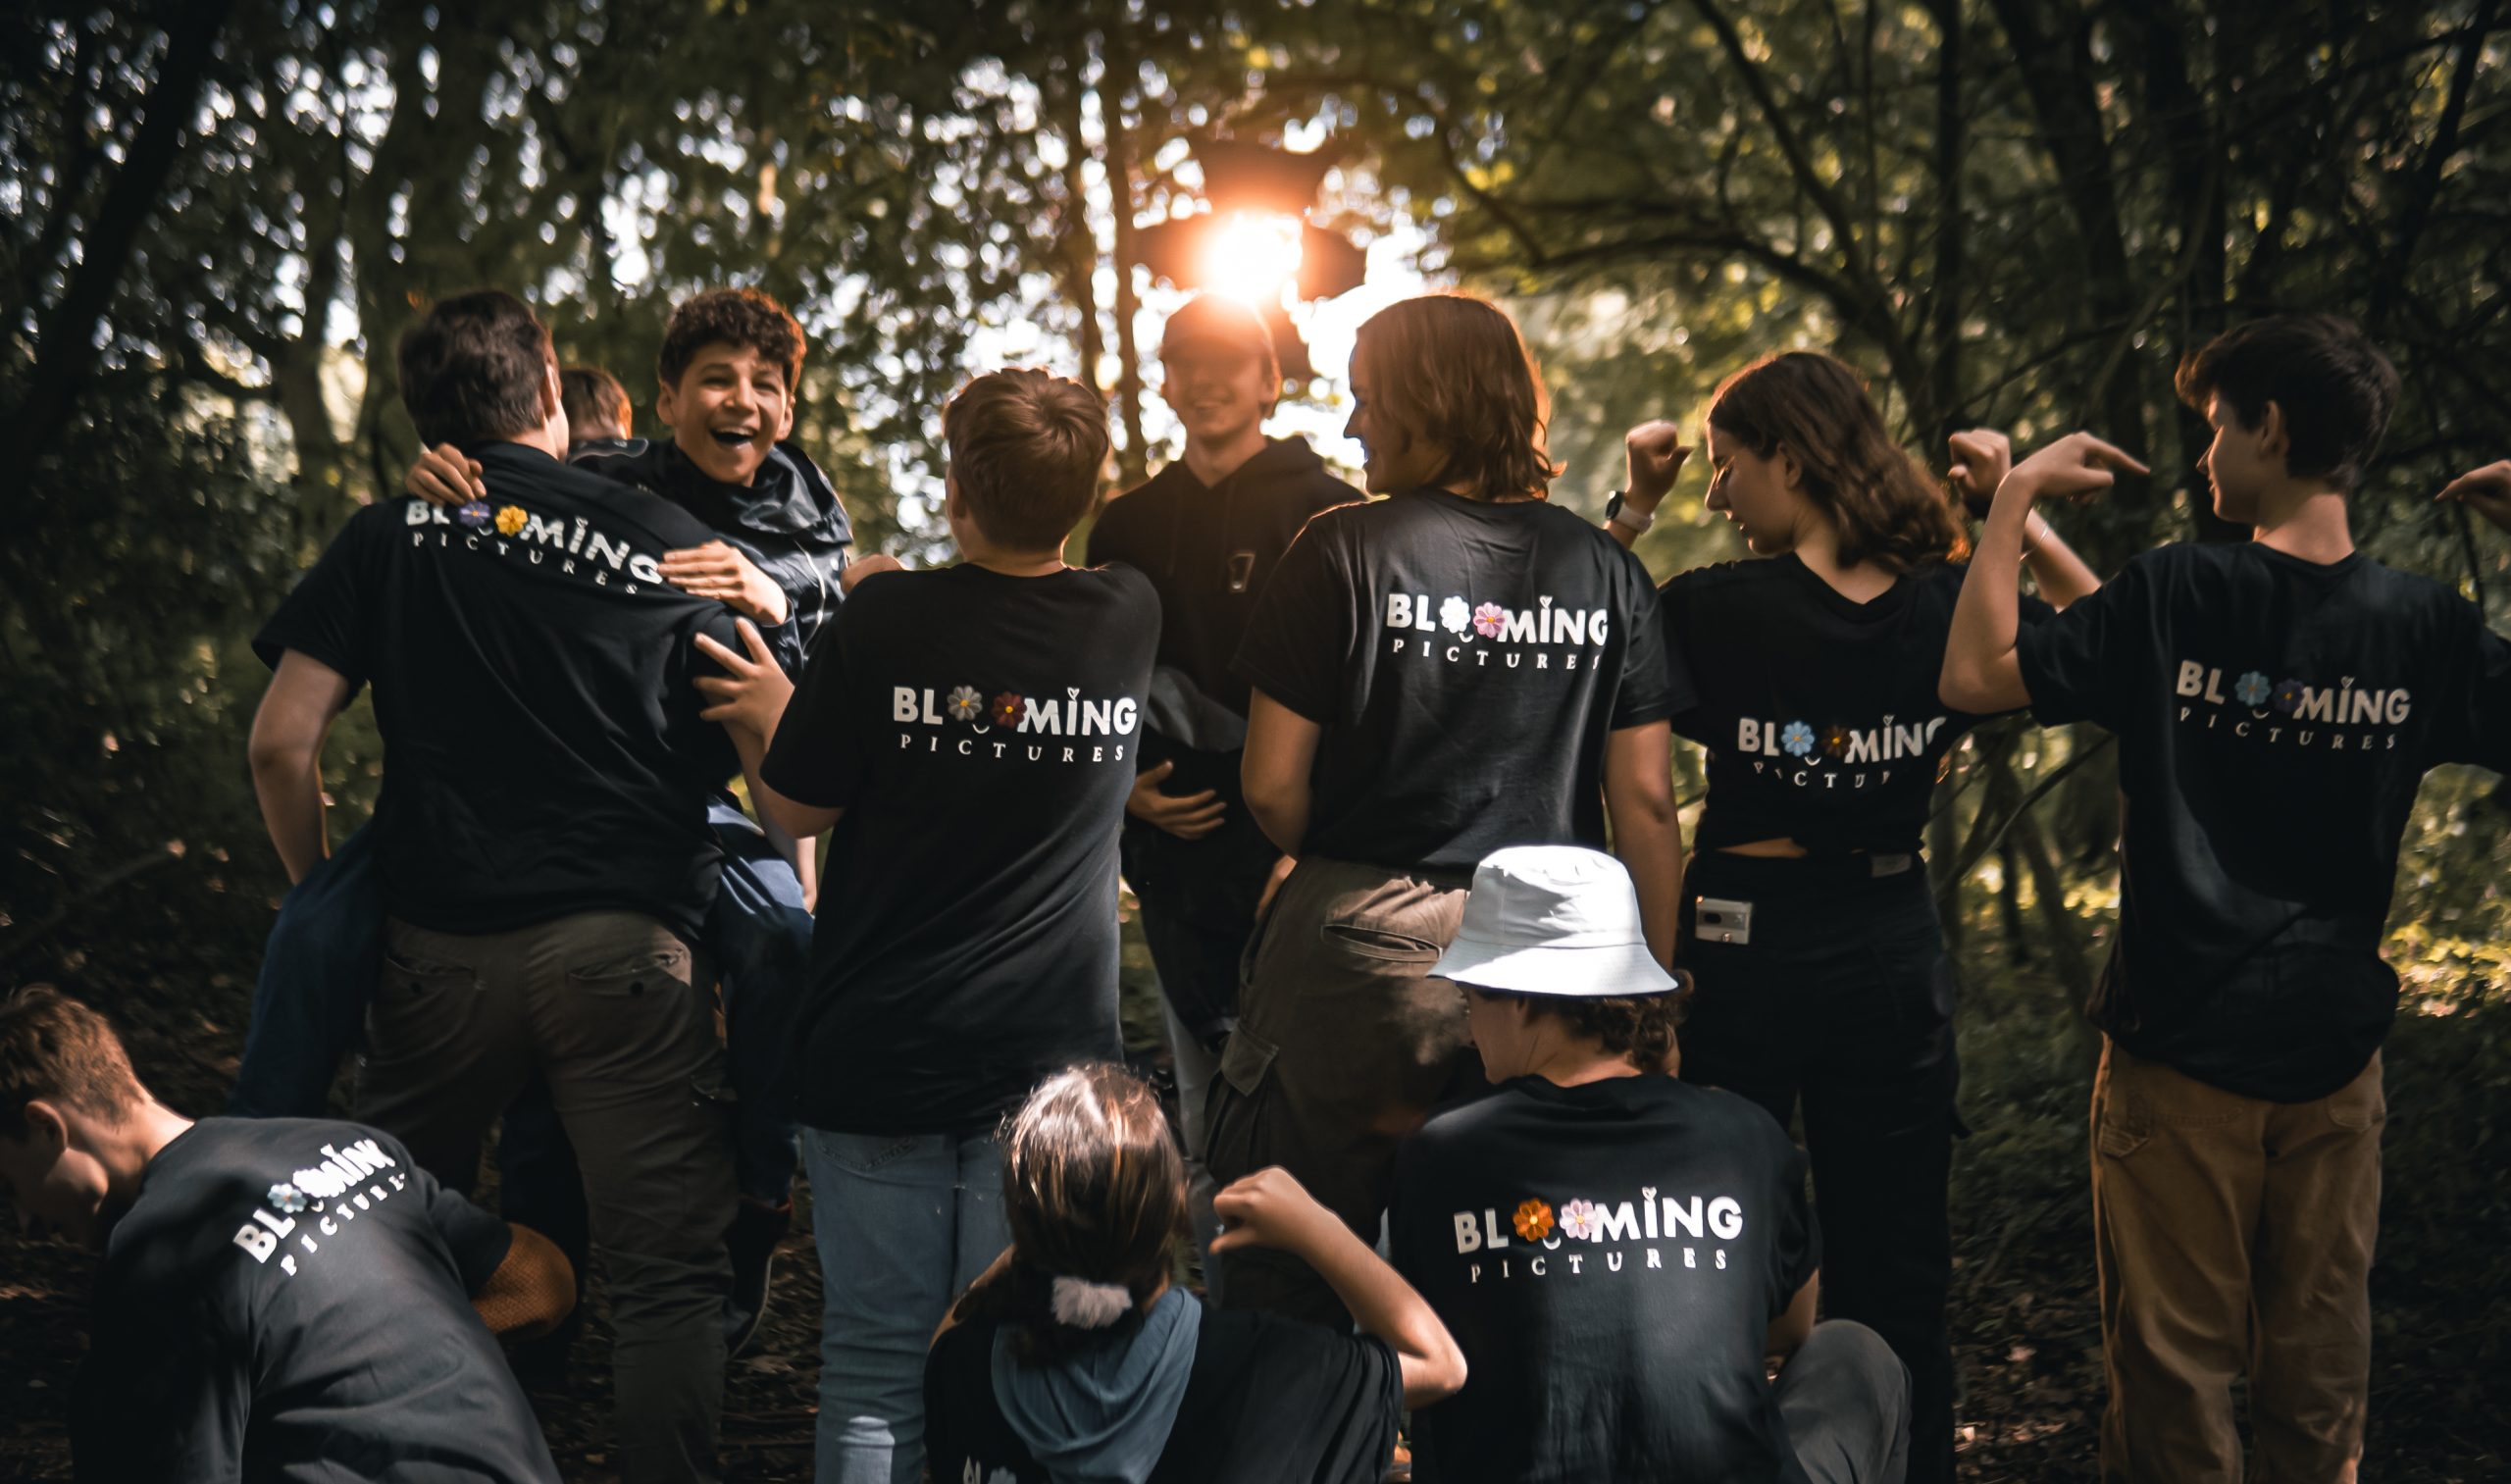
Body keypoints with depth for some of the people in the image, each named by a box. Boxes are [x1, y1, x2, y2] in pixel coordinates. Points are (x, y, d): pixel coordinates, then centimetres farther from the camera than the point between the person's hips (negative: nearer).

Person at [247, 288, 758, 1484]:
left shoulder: (386, 540, 8)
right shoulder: (666, 540, 5)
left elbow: (281, 744, 3)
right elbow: (768, 756, 4)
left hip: (440, 948, 2)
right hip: (628, 946, -2)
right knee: (667, 1268, 1)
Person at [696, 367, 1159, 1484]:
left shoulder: (886, 619, -11)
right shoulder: (1130, 618, -2)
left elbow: (800, 809, -2)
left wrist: (771, 707, 15)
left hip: (881, 1048, -2)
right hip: (1053, 1049, 2)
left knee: (876, 1360, 8)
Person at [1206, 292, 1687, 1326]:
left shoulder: (1345, 553, -7)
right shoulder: (1604, 570, 4)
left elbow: (1272, 786, -7)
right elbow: (1646, 798, 3)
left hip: (1363, 942, -3)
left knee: (1287, 1280, 8)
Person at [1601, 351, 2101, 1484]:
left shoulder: (1718, 611, -16)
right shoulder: (1953, 607, -7)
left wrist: (1632, 510, -4)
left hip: (1740, 952, -3)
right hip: (1893, 954, 3)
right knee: (1897, 1279, 14)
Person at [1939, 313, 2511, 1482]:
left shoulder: (2176, 595, -14)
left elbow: (1974, 676, -12)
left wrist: (2018, 492, -3)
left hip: (2181, 1045, -3)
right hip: (2333, 1048, 3)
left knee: (2174, 1364, 7)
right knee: (2318, 1374, 14)